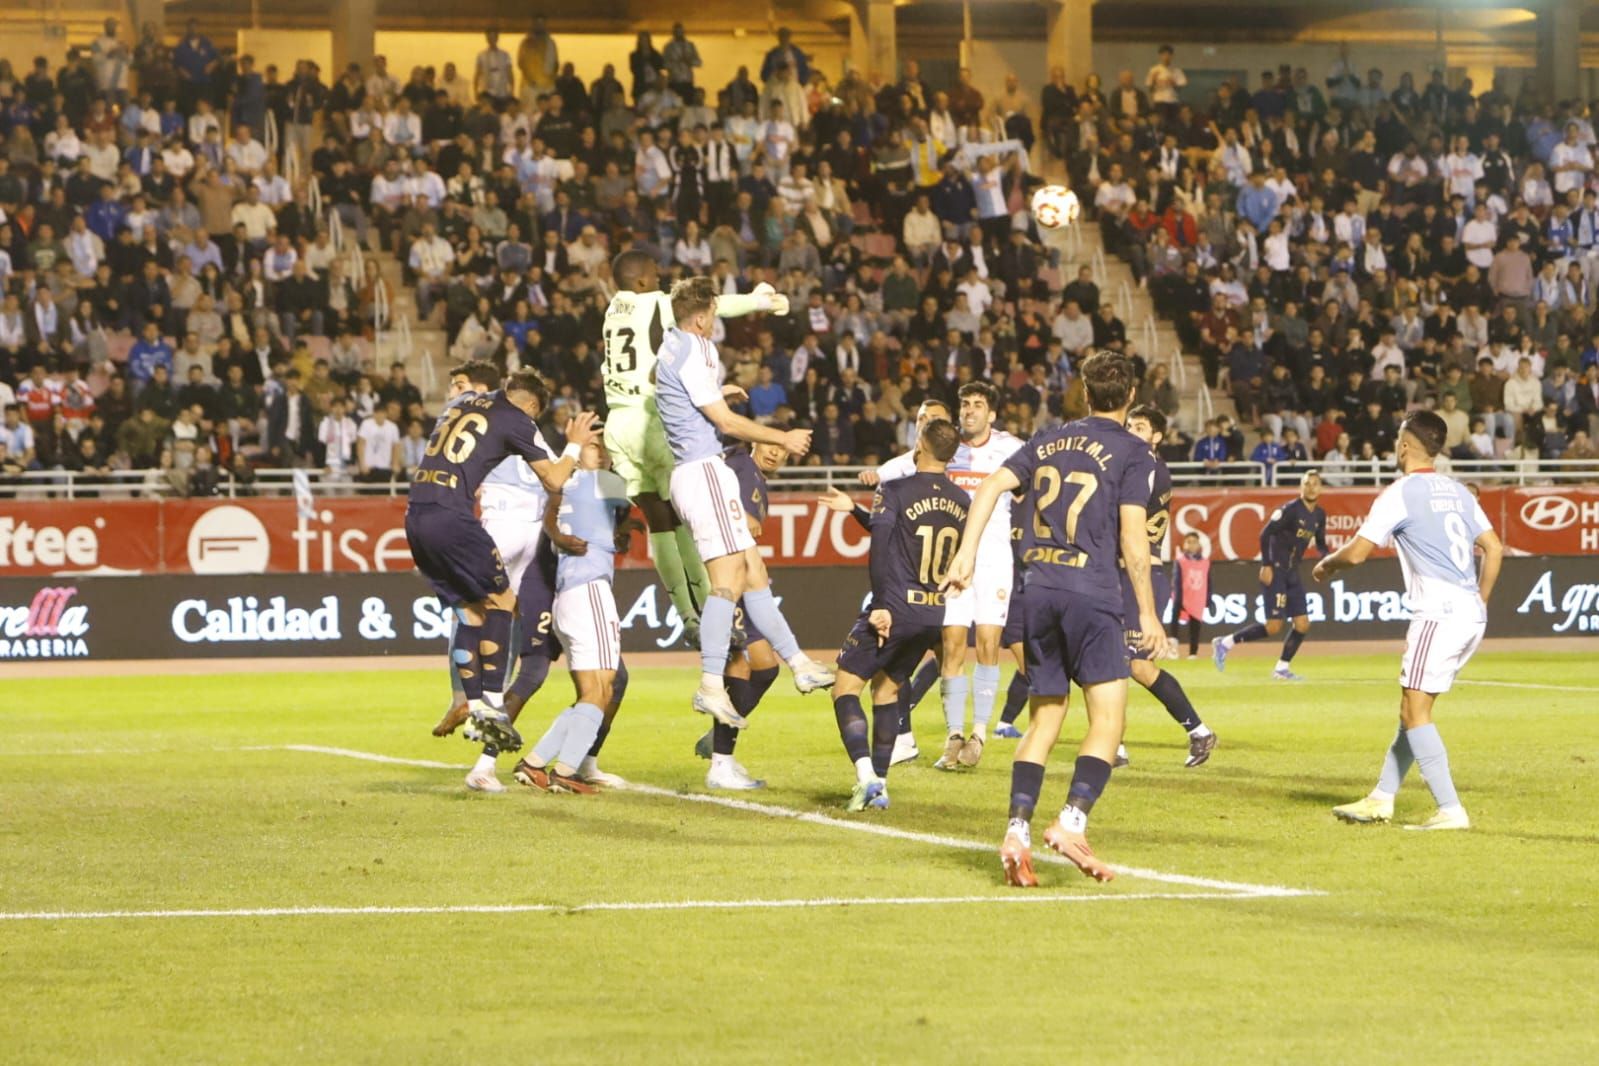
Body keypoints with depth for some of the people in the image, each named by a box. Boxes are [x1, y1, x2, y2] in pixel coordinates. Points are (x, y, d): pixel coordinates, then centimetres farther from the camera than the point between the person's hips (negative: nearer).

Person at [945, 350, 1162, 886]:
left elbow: (992, 485, 6)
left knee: (1044, 719, 11)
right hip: (1092, 590, -5)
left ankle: (1016, 832, 0)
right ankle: (1071, 822, -20)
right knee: (1108, 716, -3)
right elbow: (1132, 538, -5)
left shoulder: (1050, 440, 16)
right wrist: (1148, 612, 1)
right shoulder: (1133, 452, 1)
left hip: (1038, 586, 5)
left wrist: (966, 553, 5)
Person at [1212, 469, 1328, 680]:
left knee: (1302, 624, 1)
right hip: (1275, 571, -8)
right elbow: (1265, 534, -16)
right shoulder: (1291, 510, -14)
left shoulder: (1319, 516, 9)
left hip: (1293, 573, 8)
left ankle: (1282, 668, 13)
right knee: (1274, 627, -12)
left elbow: (1320, 543, 20)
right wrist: (1266, 565, -20)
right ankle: (1226, 643, 1)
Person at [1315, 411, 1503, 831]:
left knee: (1415, 712, -6)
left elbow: (1357, 552, -10)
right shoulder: (1458, 492, 16)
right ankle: (1381, 800, 21)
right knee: (1412, 706, 16)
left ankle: (1450, 811, -14)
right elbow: (1494, 549, 17)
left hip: (1438, 612, -8)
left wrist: (1326, 564, 11)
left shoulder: (1400, 493, -7)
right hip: (1471, 615, 8)